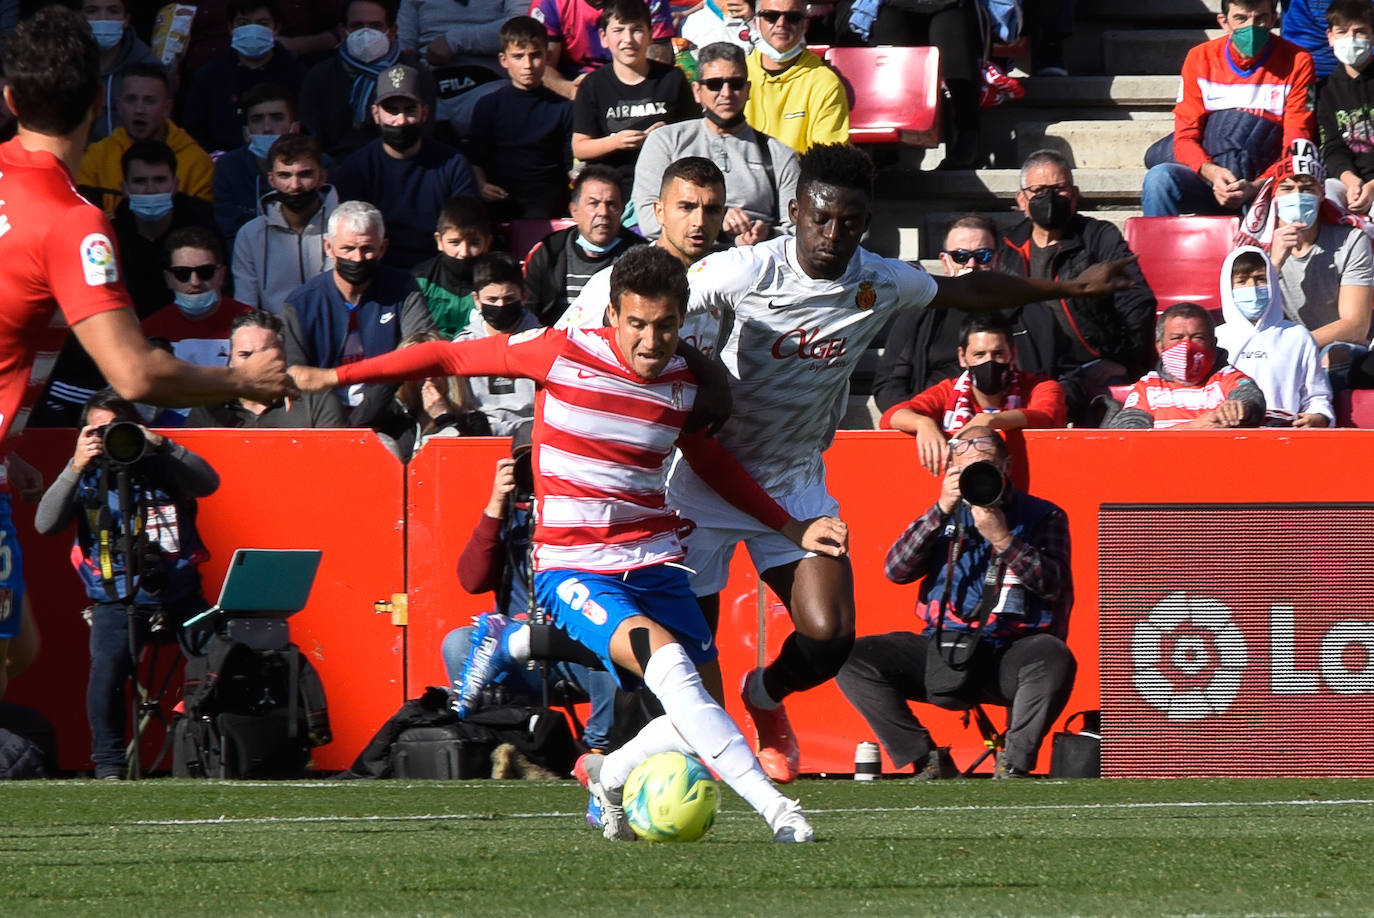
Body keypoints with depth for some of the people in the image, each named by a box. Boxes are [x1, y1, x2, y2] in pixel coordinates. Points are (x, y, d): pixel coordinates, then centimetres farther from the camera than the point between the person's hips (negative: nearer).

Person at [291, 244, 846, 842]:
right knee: (667, 659, -29)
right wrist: (335, 376, 5)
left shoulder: (683, 384, 3)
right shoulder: (563, 355, -9)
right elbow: (453, 357, 1)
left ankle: (609, 775, 24)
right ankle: (773, 807, -33)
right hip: (571, 567, -5)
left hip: (654, 562, 5)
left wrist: (792, 529, 21)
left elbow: (713, 464, 25)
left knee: (704, 703, -5)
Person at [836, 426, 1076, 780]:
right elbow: (896, 570, -2)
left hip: (1011, 654, -3)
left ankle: (1014, 764, -21)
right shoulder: (946, 516, 13)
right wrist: (941, 511, -11)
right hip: (944, 655, 3)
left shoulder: (1040, 516, 5)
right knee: (853, 659, -16)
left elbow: (1053, 584, -10)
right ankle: (929, 762, -11)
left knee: (1053, 657, -37)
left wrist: (1001, 538, -20)